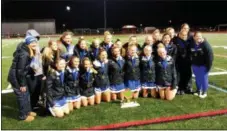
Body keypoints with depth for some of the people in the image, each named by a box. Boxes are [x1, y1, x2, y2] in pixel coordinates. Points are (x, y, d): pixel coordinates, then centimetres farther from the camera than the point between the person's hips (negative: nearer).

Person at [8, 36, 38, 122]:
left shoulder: (29, 52, 3)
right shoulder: (24, 54, -28)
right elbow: (20, 70, -26)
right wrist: (22, 84, -18)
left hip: (21, 77, 10)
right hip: (16, 78, -10)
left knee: (27, 94, 20)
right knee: (22, 96, 3)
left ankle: (28, 111, 39)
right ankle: (23, 116, 20)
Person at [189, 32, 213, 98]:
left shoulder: (205, 44, -18)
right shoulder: (191, 44, -2)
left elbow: (210, 55, -19)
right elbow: (190, 54, 8)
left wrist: (209, 65, -19)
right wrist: (191, 62, 7)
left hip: (203, 65, -5)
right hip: (195, 65, 5)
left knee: (204, 78, 3)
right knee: (197, 78, 16)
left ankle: (204, 92, 18)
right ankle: (198, 90, 32)